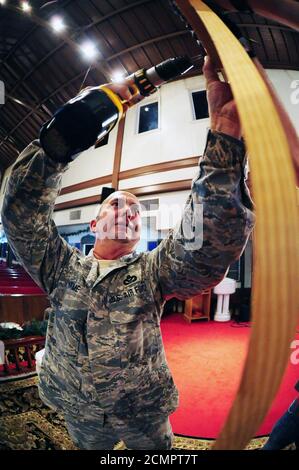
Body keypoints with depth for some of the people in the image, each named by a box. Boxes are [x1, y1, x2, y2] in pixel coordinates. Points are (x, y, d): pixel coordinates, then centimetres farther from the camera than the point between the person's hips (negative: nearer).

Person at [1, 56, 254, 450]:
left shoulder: (153, 270, -13)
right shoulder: (63, 268, -7)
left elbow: (210, 239, -31)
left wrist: (224, 129, -42)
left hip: (144, 417, -1)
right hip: (79, 417, 2)